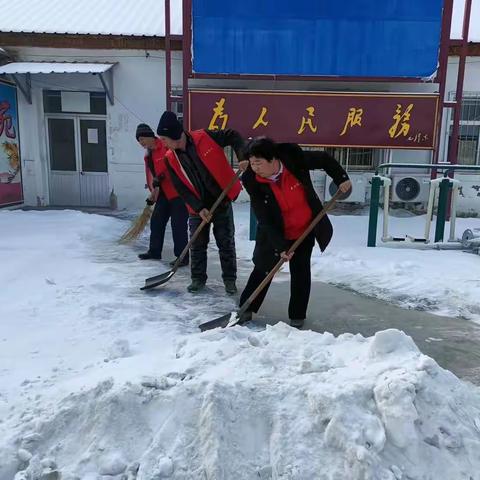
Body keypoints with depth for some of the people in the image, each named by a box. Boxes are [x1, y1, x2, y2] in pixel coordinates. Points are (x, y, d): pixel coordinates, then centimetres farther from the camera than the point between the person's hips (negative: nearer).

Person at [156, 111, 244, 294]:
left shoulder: (204, 138, -13)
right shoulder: (171, 159, -5)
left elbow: (233, 136, -3)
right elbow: (181, 188, -5)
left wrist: (243, 157, -17)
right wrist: (199, 208, -15)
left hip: (222, 202, -2)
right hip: (198, 208, 3)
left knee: (226, 244, 5)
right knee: (197, 245, 8)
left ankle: (230, 279, 19)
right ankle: (198, 278, 25)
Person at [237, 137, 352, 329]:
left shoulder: (294, 158, -23)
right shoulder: (253, 182, -22)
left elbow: (324, 159, -4)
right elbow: (265, 220, -22)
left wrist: (341, 178, -9)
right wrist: (281, 246, -25)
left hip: (305, 229, 1)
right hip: (275, 234, 0)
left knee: (300, 271, 3)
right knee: (263, 269, 4)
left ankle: (297, 316, 17)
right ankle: (246, 309, 22)